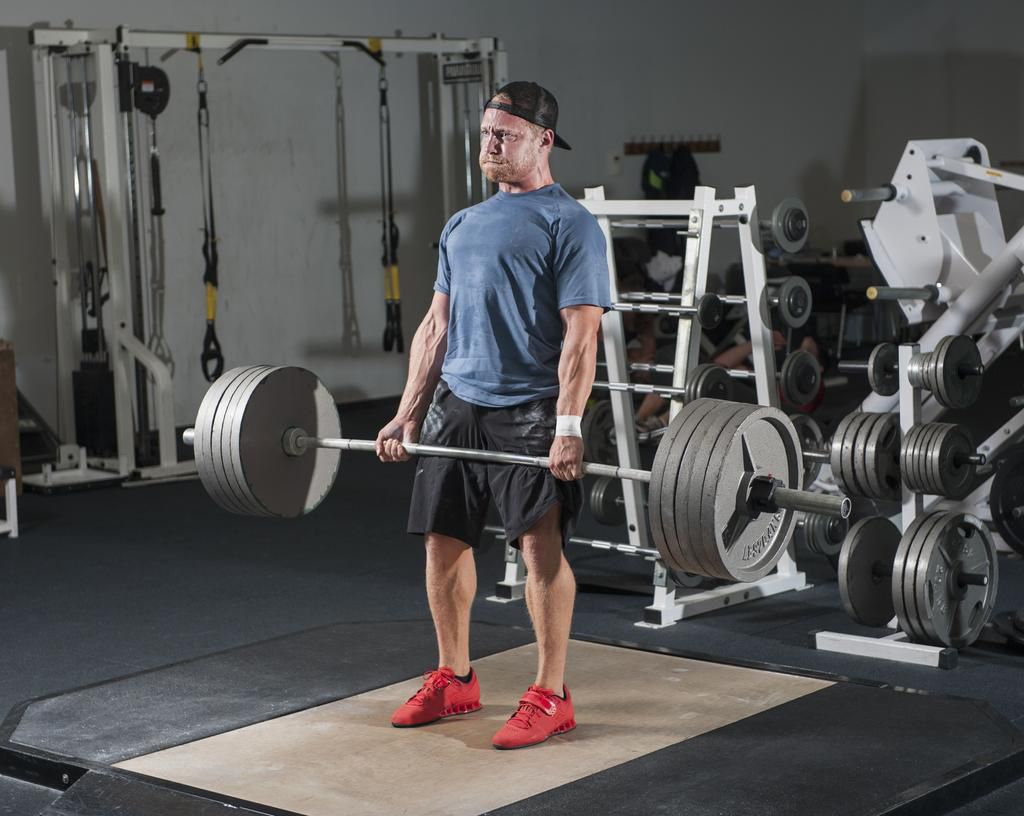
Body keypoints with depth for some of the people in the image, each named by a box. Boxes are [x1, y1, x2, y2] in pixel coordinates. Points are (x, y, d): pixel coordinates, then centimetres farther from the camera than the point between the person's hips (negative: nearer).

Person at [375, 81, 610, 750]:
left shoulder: (570, 225, -5)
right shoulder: (463, 225, 17)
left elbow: (580, 334, -13)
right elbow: (437, 325, 17)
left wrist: (568, 427, -21)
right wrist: (408, 413, 11)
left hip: (528, 411, -7)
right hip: (457, 404, 7)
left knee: (541, 545, -8)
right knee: (444, 540, 9)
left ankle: (551, 696, 2)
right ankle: (454, 680, 23)